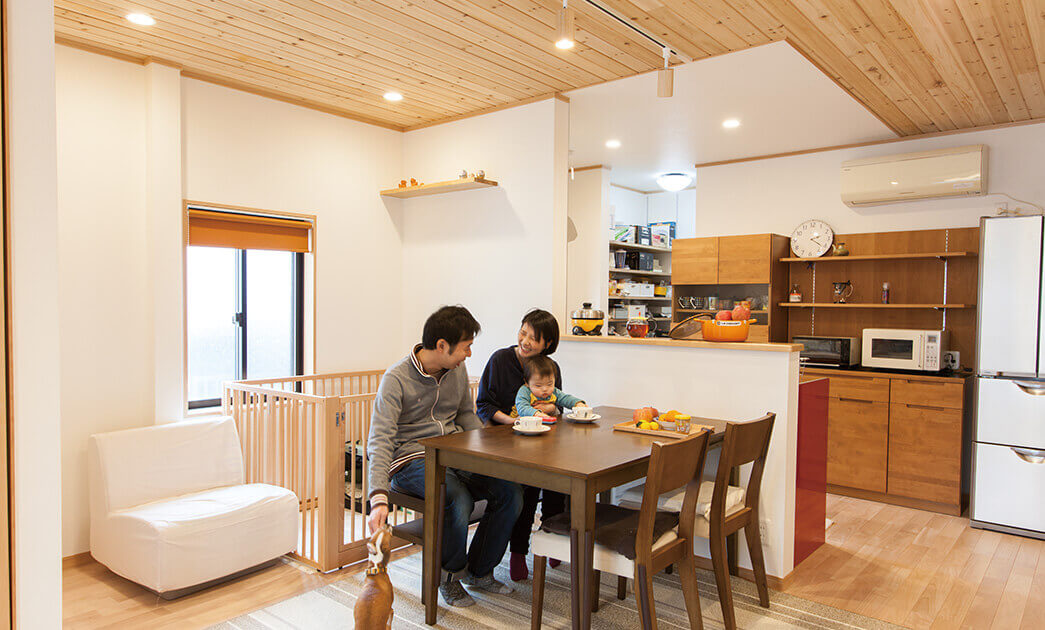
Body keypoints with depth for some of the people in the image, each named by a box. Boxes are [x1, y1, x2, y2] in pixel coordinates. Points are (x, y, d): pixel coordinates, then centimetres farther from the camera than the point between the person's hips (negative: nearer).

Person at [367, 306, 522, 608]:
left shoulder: (457, 370, 6)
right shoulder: (397, 379, -15)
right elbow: (380, 441, -22)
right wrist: (379, 498, -35)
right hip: (411, 461, -6)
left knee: (511, 492, -15)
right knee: (460, 500, -33)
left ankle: (479, 571, 8)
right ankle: (448, 574, -1)